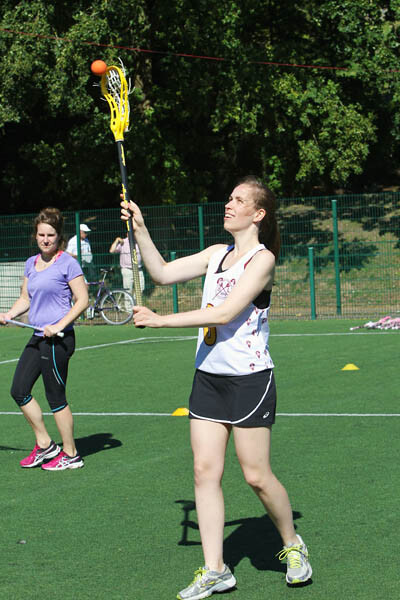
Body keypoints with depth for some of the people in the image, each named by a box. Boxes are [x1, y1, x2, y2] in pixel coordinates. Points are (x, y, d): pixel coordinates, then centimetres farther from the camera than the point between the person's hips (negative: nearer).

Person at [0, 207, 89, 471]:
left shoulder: (68, 263, -8)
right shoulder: (31, 264, 12)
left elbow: (82, 300, -10)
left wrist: (60, 325, -19)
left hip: (58, 339, -8)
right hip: (38, 338, 8)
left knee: (56, 397, -1)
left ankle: (71, 455, 11)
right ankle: (45, 445, 20)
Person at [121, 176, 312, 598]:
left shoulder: (262, 258, -11)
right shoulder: (216, 254, 12)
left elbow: (225, 312, -19)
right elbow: (162, 273, 11)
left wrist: (162, 320, -19)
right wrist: (140, 230, 0)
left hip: (249, 378, -7)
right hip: (208, 376, 7)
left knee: (256, 475, -3)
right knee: (205, 470, 1)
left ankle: (292, 546, 22)